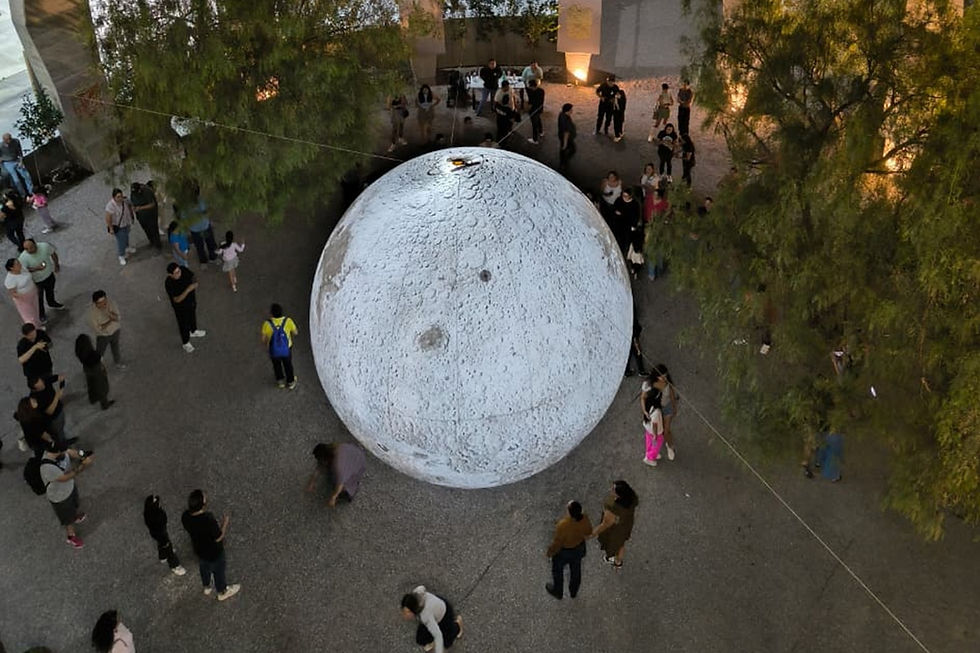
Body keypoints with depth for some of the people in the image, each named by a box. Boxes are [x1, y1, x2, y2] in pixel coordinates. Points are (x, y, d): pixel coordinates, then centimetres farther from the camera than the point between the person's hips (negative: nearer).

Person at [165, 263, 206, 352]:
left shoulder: (183, 270, -24)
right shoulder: (169, 284, -37)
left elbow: (192, 278, -3)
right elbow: (177, 300, -37)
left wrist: (194, 289, -3)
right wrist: (188, 290, -47)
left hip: (191, 301, 5)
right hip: (181, 307, -5)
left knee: (192, 317, 32)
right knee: (184, 324, 17)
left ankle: (193, 331, 62)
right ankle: (185, 343, 42)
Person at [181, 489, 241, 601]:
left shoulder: (185, 516, -25)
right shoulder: (208, 520, -43)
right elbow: (218, 538, -26)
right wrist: (225, 523, -13)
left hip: (199, 549, 5)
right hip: (214, 553, -5)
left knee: (204, 568, 34)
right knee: (218, 571, 24)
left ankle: (206, 588, 60)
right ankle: (222, 592, 50)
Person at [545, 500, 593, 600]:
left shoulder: (563, 525, -39)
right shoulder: (584, 518, -25)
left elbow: (557, 544, -25)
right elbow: (588, 532, -5)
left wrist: (549, 552, -7)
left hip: (563, 551, -4)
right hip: (579, 547, 4)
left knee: (557, 570, 25)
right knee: (575, 569, 29)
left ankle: (557, 592, 50)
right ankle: (573, 591, 53)